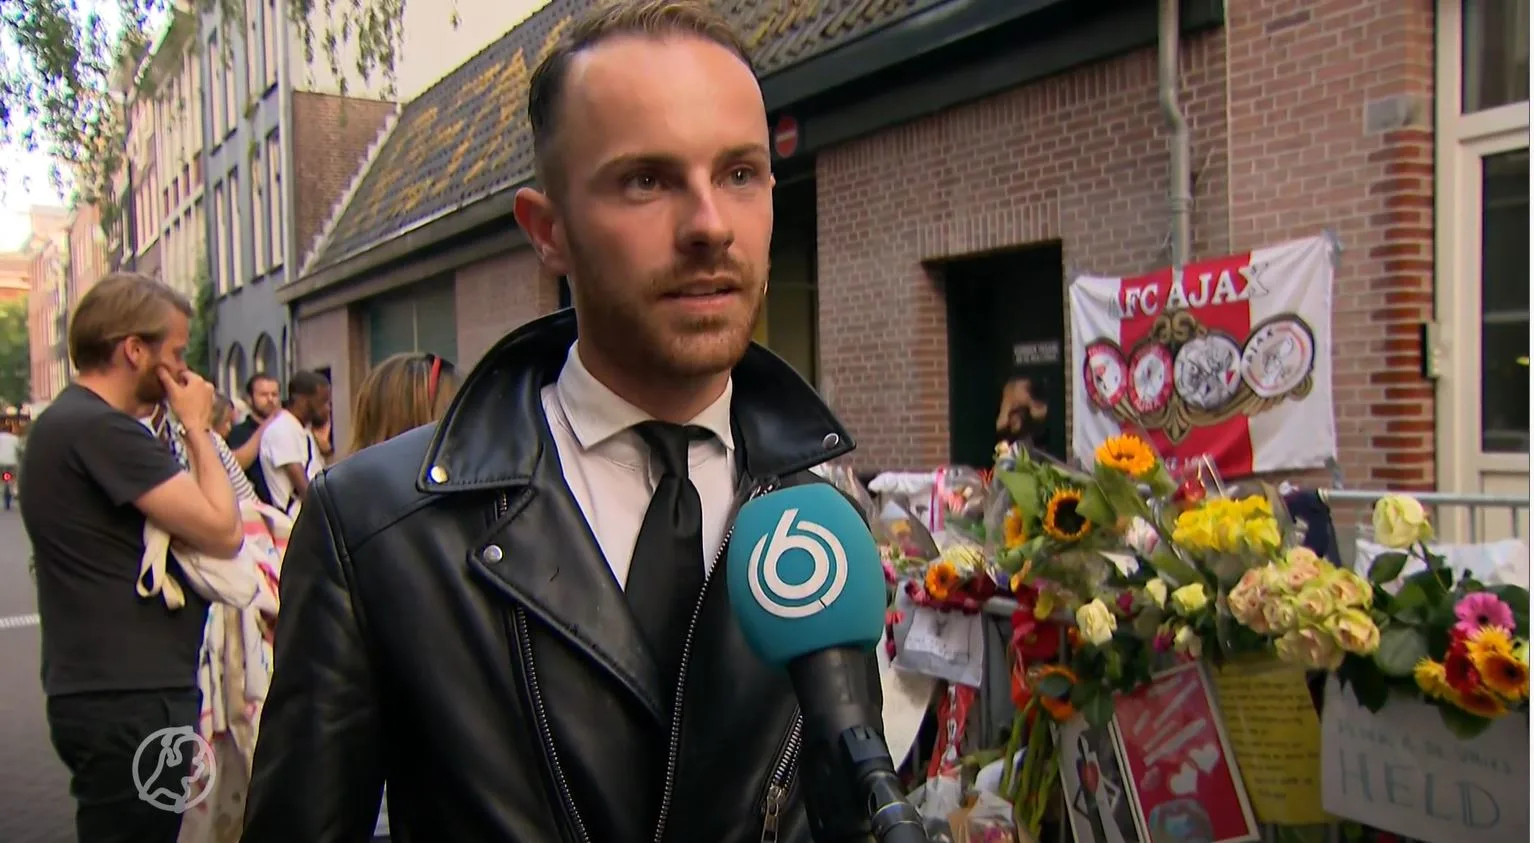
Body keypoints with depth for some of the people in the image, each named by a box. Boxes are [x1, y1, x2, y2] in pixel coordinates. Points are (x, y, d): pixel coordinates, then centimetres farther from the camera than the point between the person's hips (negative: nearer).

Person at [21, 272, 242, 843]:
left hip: (102, 692, 10)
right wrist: (198, 428, -9)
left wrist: (186, 430, 7)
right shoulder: (102, 429, -19)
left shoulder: (66, 420, 13)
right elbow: (222, 533, -20)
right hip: (129, 702, -10)